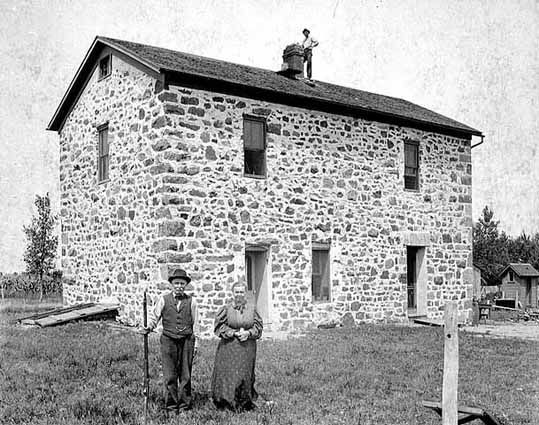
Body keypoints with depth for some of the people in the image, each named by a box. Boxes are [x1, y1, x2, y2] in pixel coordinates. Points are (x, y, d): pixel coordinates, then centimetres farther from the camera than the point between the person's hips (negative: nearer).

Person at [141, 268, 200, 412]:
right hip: (168, 340, -1)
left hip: (187, 340, 1)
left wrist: (196, 341, 6)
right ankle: (171, 403, 15)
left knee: (185, 374, 7)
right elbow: (154, 316, 3)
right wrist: (148, 328, -15)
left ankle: (184, 403, 19)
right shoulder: (163, 300, 2)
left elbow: (195, 323, 8)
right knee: (170, 375, 2)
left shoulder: (191, 301, 4)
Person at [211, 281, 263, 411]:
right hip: (229, 347, -2)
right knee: (229, 374, -3)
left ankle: (245, 402, 23)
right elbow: (219, 326, -4)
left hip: (247, 347, 2)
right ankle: (228, 402, 10)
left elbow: (258, 326, 5)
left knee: (246, 375, 8)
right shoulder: (226, 308, -5)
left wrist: (248, 333, -13)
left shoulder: (251, 307, 1)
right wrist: (234, 333, -14)